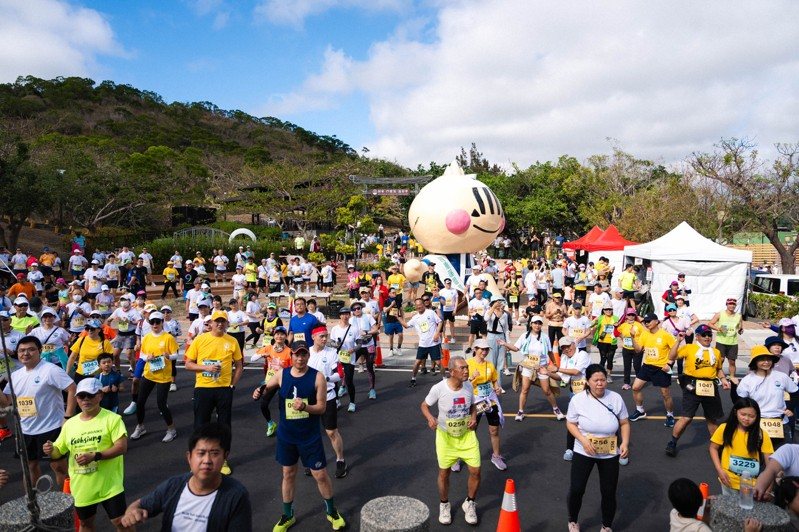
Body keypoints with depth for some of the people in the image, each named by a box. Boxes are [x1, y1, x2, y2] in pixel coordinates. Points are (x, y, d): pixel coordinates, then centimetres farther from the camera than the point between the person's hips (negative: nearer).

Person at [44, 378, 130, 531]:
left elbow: (122, 447, -18)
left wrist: (95, 456, -27)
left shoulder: (112, 418, -11)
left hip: (109, 485, -5)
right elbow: (59, 451, 11)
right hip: (81, 487, 5)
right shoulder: (70, 423, 4)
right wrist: (51, 450, -12)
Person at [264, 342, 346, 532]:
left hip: (310, 436, -2)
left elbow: (322, 407, -13)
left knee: (320, 475, 6)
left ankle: (332, 511, 29)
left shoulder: (317, 377, -13)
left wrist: (305, 407, -31)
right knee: (288, 474, 16)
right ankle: (287, 516, 35)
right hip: (286, 435, 3)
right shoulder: (282, 374, -6)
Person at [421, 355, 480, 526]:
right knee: (444, 472, 9)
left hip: (466, 434, 3)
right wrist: (430, 418, -27)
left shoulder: (468, 386, -11)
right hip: (446, 435, -3)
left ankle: (469, 503, 28)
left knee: (475, 471, 1)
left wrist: (474, 418, -12)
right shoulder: (438, 388, -22)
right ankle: (444, 505, 37)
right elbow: (424, 405, -8)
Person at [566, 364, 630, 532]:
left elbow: (624, 423, 0)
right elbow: (570, 424, -6)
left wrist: (625, 443, -15)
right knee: (576, 490, 1)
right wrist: (583, 440, -21)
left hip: (610, 454, 1)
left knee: (609, 492, 10)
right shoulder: (578, 399, -15)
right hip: (583, 452, -1)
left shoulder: (616, 398, -10)